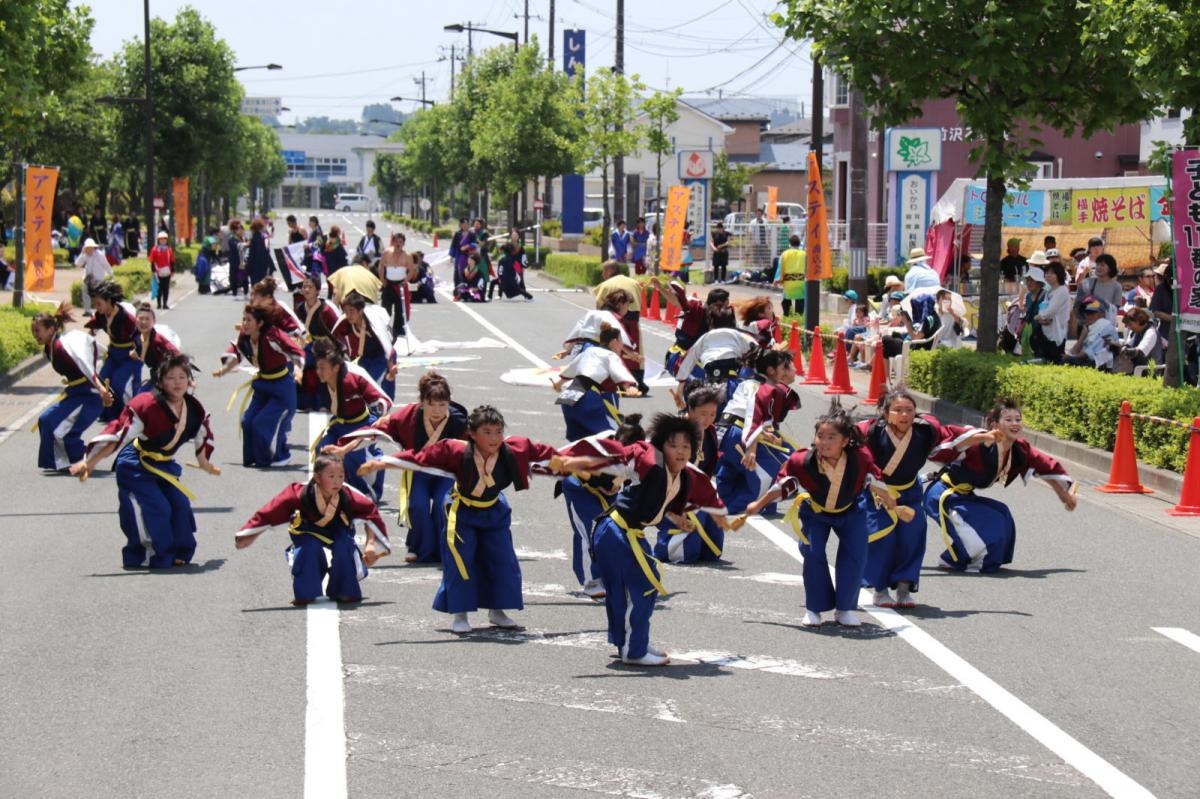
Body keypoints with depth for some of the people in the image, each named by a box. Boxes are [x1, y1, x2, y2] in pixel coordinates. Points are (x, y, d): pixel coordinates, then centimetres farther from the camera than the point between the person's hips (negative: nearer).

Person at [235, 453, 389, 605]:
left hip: (337, 531, 1)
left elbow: (370, 513, -13)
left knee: (344, 547, -30)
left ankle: (345, 591, -9)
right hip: (308, 534, -1)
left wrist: (371, 544, -17)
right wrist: (250, 536, -19)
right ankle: (305, 593, -16)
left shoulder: (347, 496, -28)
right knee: (309, 548, -33)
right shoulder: (300, 494, -33)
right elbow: (270, 512, -24)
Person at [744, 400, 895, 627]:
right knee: (813, 552, -17)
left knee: (856, 556, -11)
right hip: (815, 511, -1)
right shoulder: (803, 462, -34)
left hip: (851, 509, 1)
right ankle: (815, 608, 0)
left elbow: (875, 481, -9)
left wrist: (890, 504, 9)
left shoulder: (861, 458, -31)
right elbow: (782, 485, -15)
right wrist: (758, 505, -3)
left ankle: (845, 608, 7)